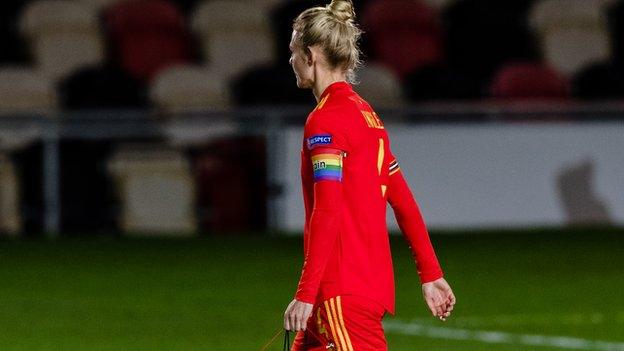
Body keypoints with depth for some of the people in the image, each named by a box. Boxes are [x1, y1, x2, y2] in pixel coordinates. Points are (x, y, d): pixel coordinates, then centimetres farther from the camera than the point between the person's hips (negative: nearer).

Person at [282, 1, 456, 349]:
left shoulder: (325, 120, -11)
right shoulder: (365, 113, 17)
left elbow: (327, 212, -20)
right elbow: (404, 201, 19)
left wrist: (306, 294, -21)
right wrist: (431, 274, 22)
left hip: (343, 295, -9)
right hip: (373, 282, 9)